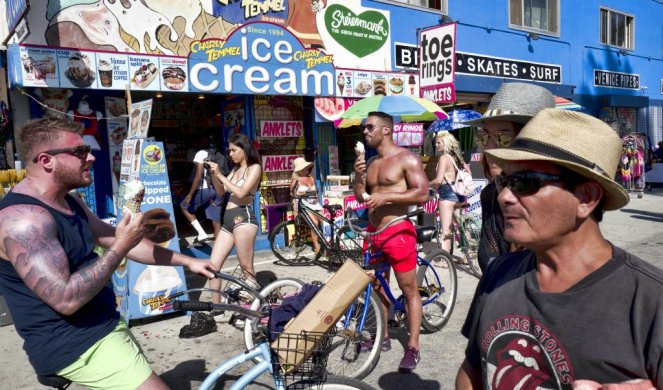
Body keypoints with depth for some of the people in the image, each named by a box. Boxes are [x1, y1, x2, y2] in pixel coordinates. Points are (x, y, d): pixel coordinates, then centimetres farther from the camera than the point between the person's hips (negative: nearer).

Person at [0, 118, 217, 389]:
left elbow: (117, 241, 13)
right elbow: (66, 299, -30)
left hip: (102, 325, 10)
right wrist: (120, 248, -23)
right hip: (72, 345, -10)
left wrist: (186, 261, 11)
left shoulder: (69, 204, 9)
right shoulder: (23, 217, -23)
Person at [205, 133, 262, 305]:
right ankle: (216, 306, 14)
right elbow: (221, 191, 16)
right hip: (228, 220, 8)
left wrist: (220, 174, -11)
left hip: (243, 217, -8)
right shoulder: (235, 169, 23)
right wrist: (214, 174, 3)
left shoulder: (254, 168, 1)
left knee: (247, 268, -5)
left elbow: (241, 192, -12)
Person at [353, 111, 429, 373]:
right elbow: (360, 197, 13)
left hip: (397, 232, -8)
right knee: (377, 286, 16)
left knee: (409, 289, 0)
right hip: (373, 232, 8)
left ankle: (413, 348, 9)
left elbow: (423, 194, -16)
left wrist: (386, 196, -21)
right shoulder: (370, 162, 14)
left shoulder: (406, 158, -8)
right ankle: (383, 337, 31)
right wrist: (358, 175, -4)